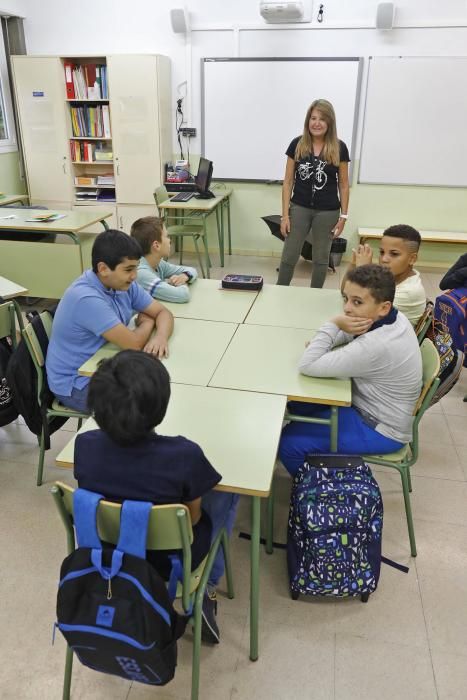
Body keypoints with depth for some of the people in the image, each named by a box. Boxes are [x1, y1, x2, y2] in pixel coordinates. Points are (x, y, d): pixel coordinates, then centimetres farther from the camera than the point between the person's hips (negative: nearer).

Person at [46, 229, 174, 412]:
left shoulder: (123, 285, -4)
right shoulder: (86, 298, -30)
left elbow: (163, 312, 0)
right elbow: (133, 344, -27)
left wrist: (161, 337, -22)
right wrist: (147, 322, -5)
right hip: (77, 383, -8)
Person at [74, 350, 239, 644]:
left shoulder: (84, 445, -24)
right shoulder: (184, 455, -35)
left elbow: (103, 492, -3)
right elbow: (193, 518, -16)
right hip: (169, 563, -3)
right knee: (227, 494, 21)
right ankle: (205, 589, 22)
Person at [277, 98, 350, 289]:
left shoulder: (339, 148, -4)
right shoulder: (297, 145, -2)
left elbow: (343, 184, 3)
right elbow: (288, 181, 0)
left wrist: (343, 215, -1)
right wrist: (285, 214, -4)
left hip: (327, 211, 0)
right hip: (299, 208, 0)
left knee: (321, 258, 12)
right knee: (289, 256, 3)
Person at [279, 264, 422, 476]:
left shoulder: (375, 347, -37)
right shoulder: (394, 318, -10)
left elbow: (307, 366, -33)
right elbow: (349, 334, 10)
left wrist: (334, 324, -27)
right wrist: (321, 344, -9)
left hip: (379, 430, -9)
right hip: (370, 405, 9)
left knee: (288, 442, -10)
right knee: (299, 404, 15)